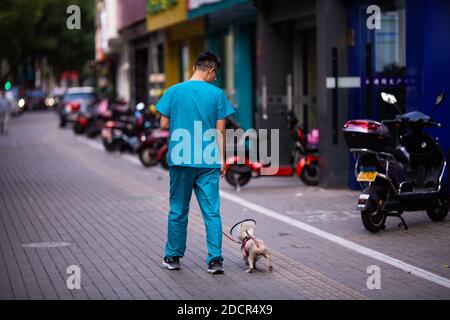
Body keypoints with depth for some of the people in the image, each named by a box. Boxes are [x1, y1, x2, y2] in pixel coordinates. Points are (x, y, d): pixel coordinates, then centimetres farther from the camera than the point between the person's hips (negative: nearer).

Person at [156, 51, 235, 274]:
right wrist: (221, 159, 5)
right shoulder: (217, 94, -2)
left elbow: (164, 124, 2)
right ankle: (215, 259, -3)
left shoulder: (174, 91, 0)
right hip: (208, 163, -1)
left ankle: (173, 257, 20)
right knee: (212, 212, 2)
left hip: (180, 161, 1)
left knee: (178, 211, 12)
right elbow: (220, 130, -1)